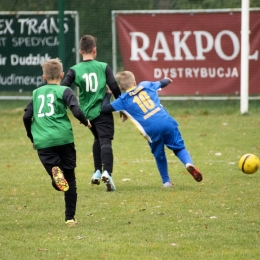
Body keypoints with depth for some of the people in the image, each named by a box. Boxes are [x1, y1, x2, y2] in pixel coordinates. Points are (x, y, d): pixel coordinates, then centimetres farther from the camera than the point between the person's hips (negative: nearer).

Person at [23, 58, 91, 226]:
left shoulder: (37, 93, 16)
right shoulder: (64, 91, 4)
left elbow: (26, 117, 13)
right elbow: (76, 111, -9)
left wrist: (32, 137, 26)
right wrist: (86, 122, 11)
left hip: (42, 142, 2)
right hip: (63, 139, -2)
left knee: (60, 182, 3)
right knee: (70, 179, 11)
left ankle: (55, 172, -33)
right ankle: (70, 217, 6)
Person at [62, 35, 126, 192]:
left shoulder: (74, 70, 1)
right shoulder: (103, 67, -1)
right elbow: (115, 88, -3)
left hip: (87, 112, 3)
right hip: (103, 111, -3)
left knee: (98, 139, 26)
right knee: (106, 141, -10)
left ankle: (97, 171, 19)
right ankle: (107, 172, -33)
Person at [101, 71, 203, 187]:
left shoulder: (124, 100, 8)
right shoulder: (146, 86, 18)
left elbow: (105, 108, 7)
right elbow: (162, 83, 36)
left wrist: (108, 94, 24)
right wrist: (167, 80, 60)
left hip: (152, 130, -2)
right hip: (167, 122, 2)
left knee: (159, 156, 19)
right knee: (179, 148, 11)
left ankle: (166, 181, 23)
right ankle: (189, 163, -17)